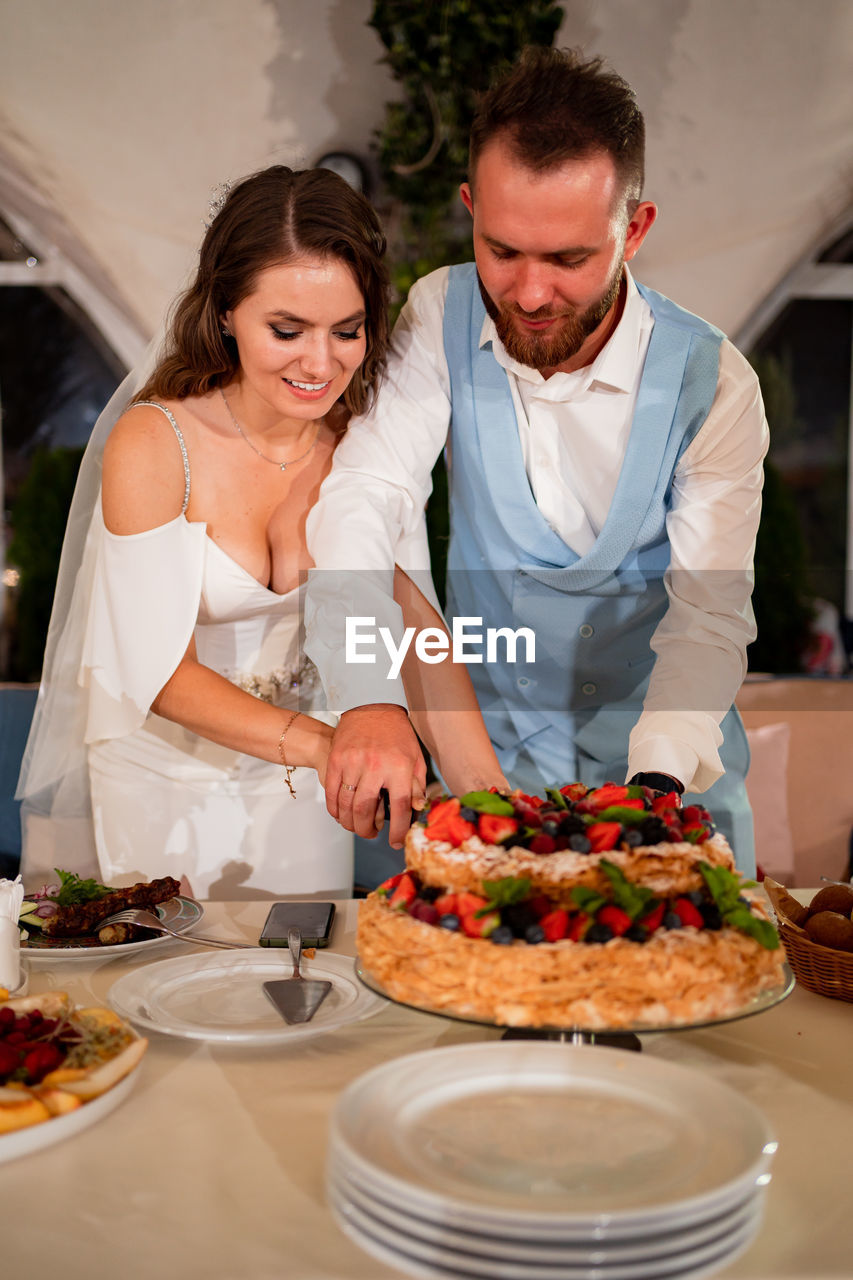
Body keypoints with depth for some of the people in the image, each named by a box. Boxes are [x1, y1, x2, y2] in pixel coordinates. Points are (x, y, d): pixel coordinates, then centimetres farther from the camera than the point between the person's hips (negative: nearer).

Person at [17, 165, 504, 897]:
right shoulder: (151, 444, -23)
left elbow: (409, 614, -20)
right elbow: (163, 674, -24)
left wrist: (486, 788, -34)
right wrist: (319, 744, -41)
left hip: (301, 763, 3)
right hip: (167, 764, -3)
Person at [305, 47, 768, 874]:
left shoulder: (712, 382, -15)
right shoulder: (442, 317, -11)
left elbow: (710, 612, -14)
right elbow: (361, 495, -20)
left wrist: (658, 778, -30)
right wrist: (369, 694, -37)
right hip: (492, 738, 1)